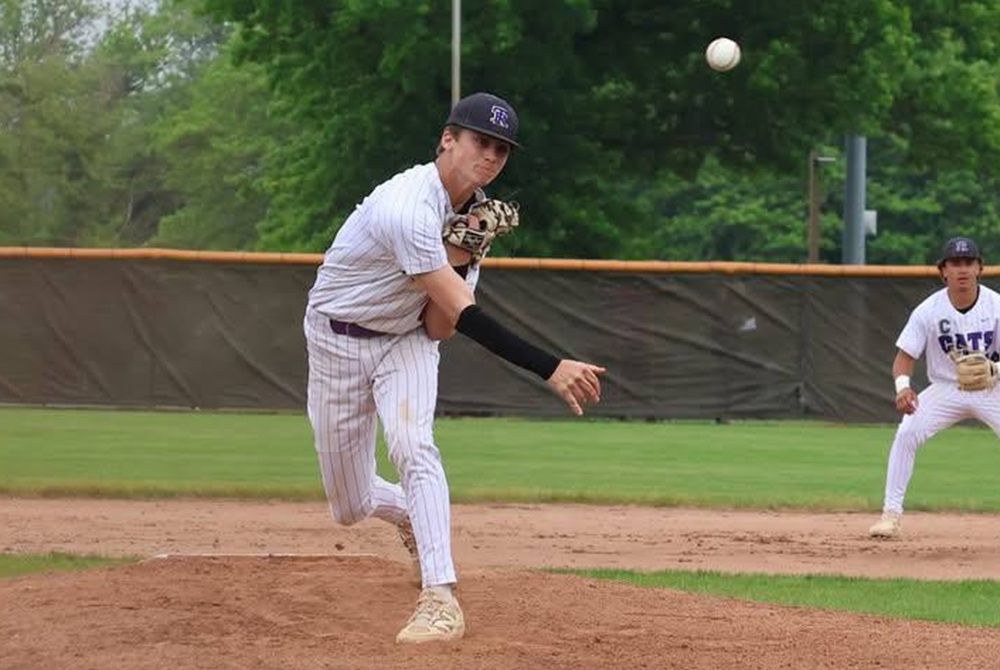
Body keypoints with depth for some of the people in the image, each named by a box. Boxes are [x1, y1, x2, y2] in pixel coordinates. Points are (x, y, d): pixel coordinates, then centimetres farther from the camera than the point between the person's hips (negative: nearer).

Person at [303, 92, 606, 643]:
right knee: (350, 508, 3)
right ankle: (413, 515, 38)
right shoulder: (410, 208, -32)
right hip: (337, 342, -4)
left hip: (407, 340, 4)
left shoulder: (473, 214, -5)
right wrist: (551, 369, -45)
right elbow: (464, 317, -37)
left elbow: (440, 327, -7)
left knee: (412, 448, -25)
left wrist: (462, 256, -23)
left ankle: (440, 599, -31)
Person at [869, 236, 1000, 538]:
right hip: (945, 389, 0)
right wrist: (903, 386, -34)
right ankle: (892, 513, -12)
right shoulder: (928, 311, -14)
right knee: (907, 433, -21)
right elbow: (904, 356, -13)